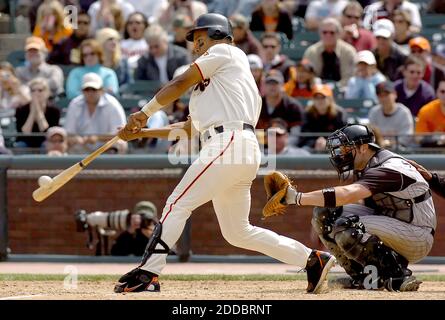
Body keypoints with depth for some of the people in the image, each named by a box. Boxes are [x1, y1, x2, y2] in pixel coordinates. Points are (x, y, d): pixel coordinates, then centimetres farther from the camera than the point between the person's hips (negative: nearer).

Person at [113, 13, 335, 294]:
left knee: (178, 204, -13)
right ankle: (313, 259, 12)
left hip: (229, 143, -10)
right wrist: (140, 132, 26)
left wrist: (145, 113, 9)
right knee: (238, 233, 12)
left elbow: (180, 84, 1)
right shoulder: (214, 81, 32)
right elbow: (190, 127, 30)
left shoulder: (225, 52, 7)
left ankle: (148, 274, -20)